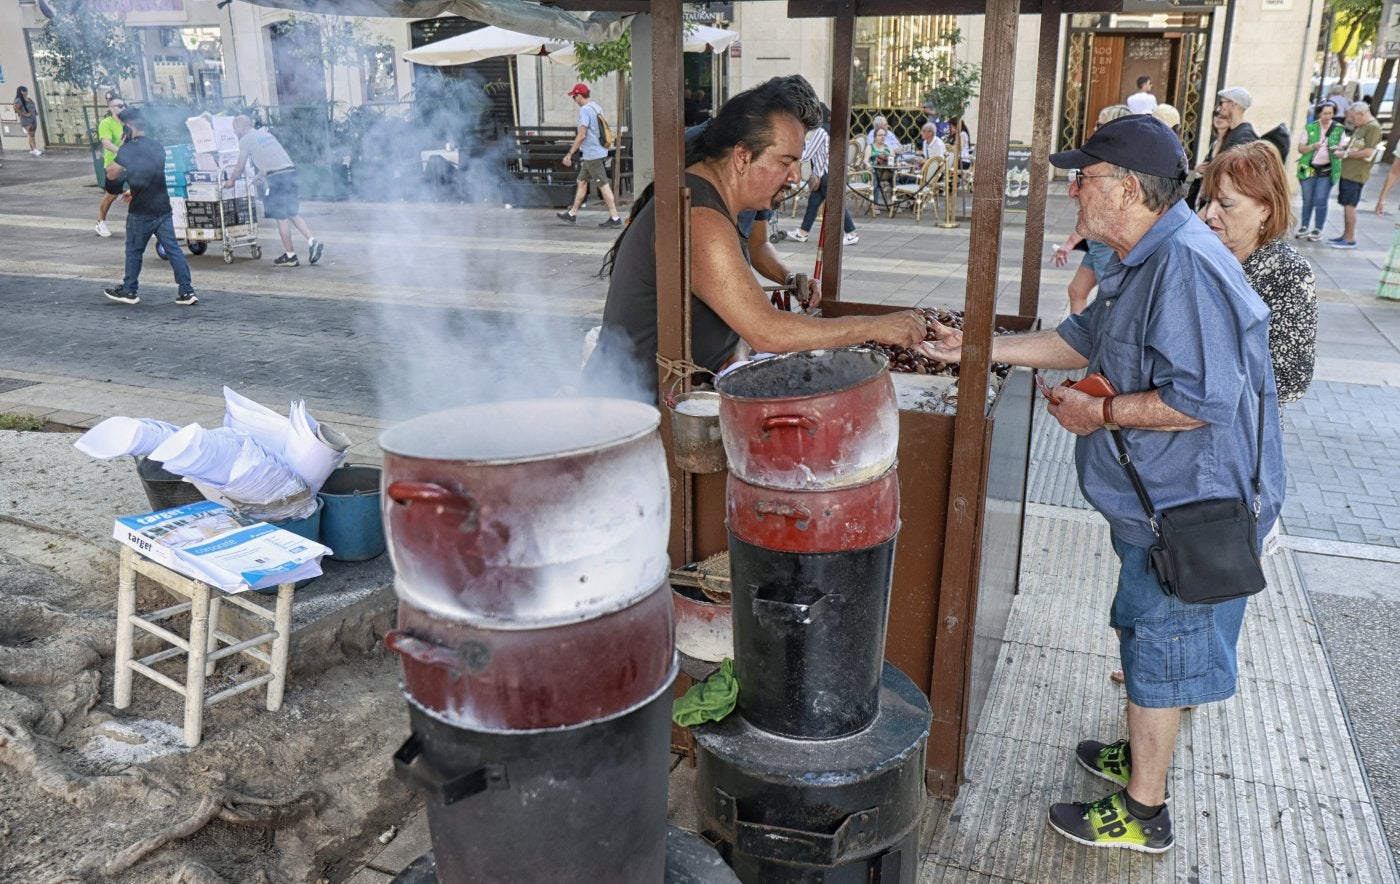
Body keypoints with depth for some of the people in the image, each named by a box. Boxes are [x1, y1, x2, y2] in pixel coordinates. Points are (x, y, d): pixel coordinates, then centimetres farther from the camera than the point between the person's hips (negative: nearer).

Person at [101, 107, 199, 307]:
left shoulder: (127, 149, -11)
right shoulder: (158, 147, 8)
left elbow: (111, 175, -8)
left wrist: (118, 153, -1)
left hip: (141, 212, -5)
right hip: (163, 208, 5)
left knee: (134, 251, 10)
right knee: (173, 249, 2)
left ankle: (129, 291, 21)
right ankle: (187, 292, -3)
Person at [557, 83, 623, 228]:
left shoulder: (584, 110, -15)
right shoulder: (597, 107, 13)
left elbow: (581, 135, -20)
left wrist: (569, 154, -14)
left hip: (592, 155, -10)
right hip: (599, 151, 10)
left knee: (603, 185, -7)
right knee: (582, 181, 16)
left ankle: (615, 217, -6)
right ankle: (572, 214, 23)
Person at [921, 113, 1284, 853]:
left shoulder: (1184, 265, -27)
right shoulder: (1144, 261, 8)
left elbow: (1203, 398, -32)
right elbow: (1085, 339, 17)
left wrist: (1101, 412, -19)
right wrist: (978, 347, 11)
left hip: (1188, 509, -10)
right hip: (1156, 498, 10)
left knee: (1159, 649, 4)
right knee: (1148, 637, 24)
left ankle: (1142, 814, 23)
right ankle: (1143, 757, 45)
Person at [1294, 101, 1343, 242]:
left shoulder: (1339, 130, 2)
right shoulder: (1309, 128, 2)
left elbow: (1342, 152, 3)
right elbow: (1300, 148, -1)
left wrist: (1338, 152, -21)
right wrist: (1313, 147, -20)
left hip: (1327, 171, -1)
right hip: (1309, 169, 1)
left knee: (1320, 201, -2)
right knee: (1307, 201, 7)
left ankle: (1318, 230, 6)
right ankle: (1304, 227, 20)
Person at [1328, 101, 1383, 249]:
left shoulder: (1373, 127, -13)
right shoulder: (1360, 126, 15)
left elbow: (1369, 153, -19)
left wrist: (1346, 154, -13)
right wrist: (1343, 146, 8)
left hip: (1356, 174, -9)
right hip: (1347, 171, 9)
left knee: (1349, 205, -7)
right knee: (1346, 204, 13)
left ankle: (1350, 239, -2)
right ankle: (1345, 235, 21)